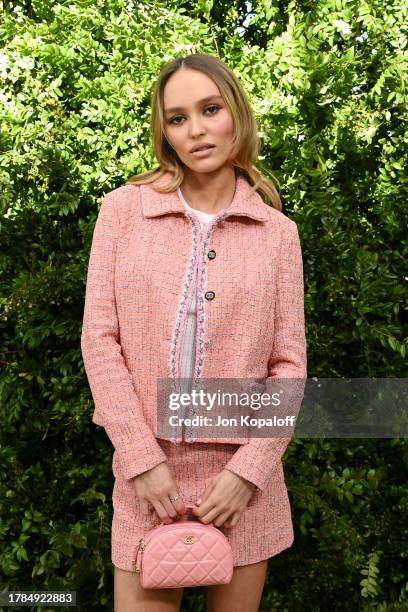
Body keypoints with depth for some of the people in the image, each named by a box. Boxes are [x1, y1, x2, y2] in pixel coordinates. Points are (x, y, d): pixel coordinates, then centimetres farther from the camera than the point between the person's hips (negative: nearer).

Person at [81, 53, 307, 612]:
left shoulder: (277, 232, 2)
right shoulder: (123, 209, 1)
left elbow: (289, 362, 0)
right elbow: (100, 338, -3)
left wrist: (249, 469, -10)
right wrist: (142, 456, -9)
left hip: (244, 472, 1)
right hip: (148, 469, 0)